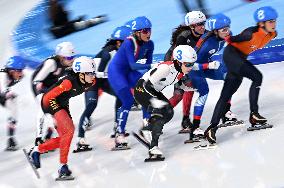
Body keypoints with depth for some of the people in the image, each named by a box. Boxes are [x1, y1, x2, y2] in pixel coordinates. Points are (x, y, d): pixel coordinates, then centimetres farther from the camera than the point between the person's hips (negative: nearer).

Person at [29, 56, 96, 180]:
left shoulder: (91, 82, -11)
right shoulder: (69, 82, -33)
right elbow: (48, 97, -28)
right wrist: (57, 112, -17)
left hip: (62, 103, 8)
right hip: (49, 102, -8)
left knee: (64, 138, 6)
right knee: (69, 129, -23)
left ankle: (37, 151, 26)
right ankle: (63, 166, -20)